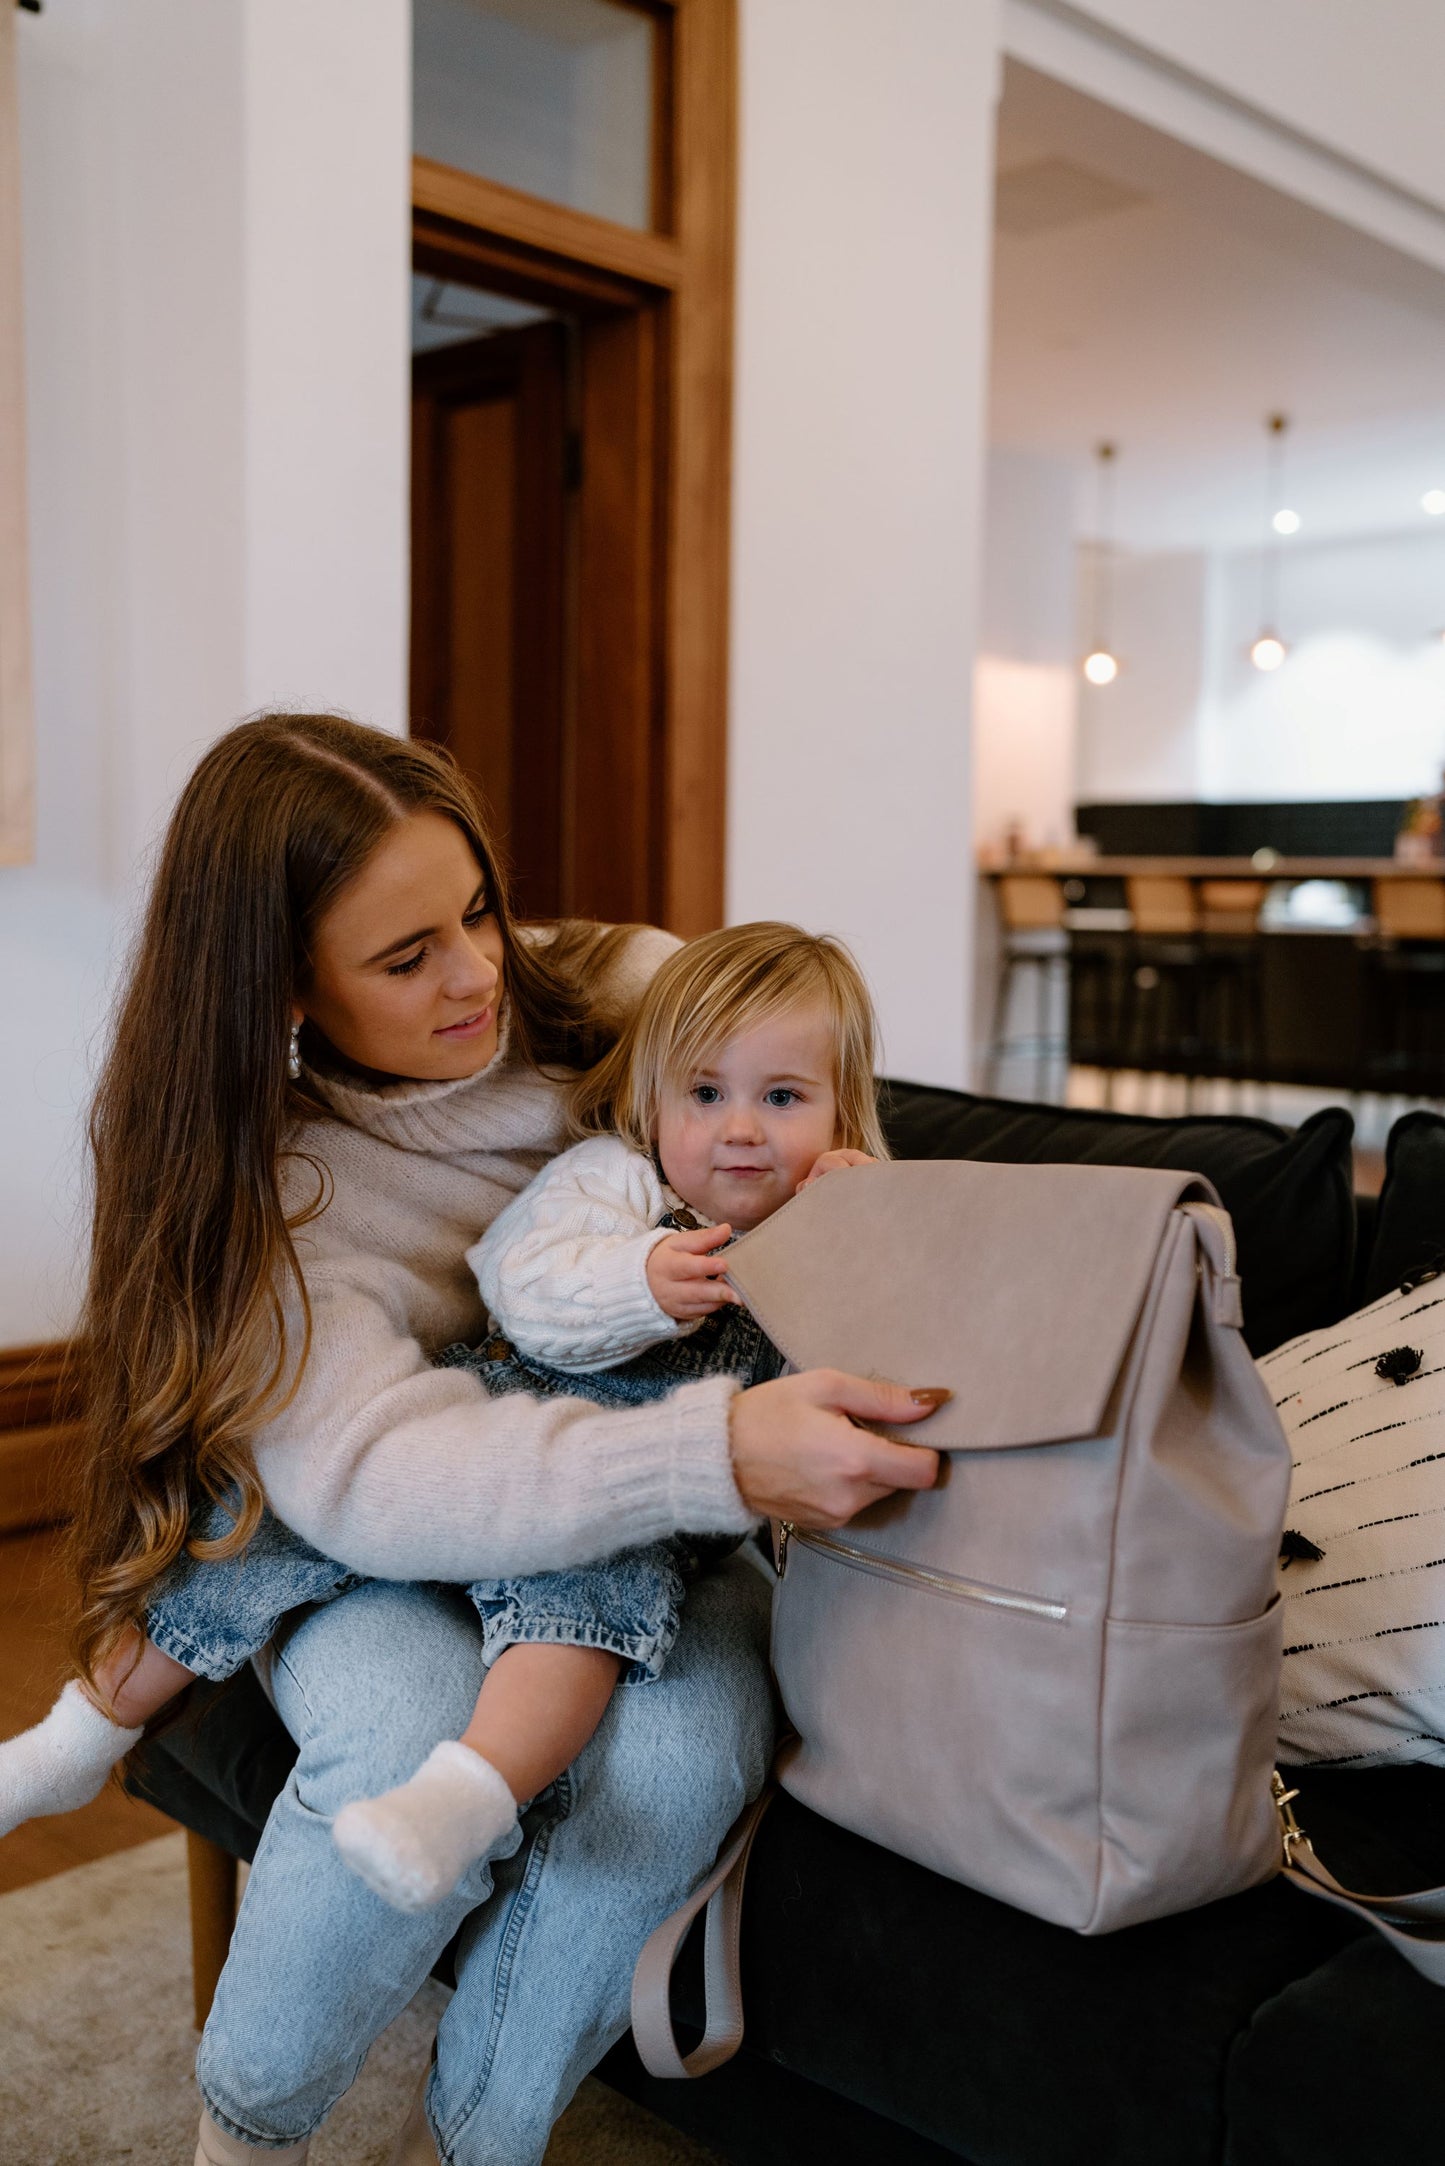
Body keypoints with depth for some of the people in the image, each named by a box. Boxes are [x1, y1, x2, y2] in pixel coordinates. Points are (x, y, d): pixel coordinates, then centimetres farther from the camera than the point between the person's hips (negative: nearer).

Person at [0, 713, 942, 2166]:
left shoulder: (601, 998, -8)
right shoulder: (245, 1170, -18)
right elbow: (369, 1473, -33)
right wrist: (714, 1451, -48)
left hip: (630, 1543, 2)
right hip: (371, 1561, -2)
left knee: (684, 1752, -30)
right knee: (418, 1741, -34)